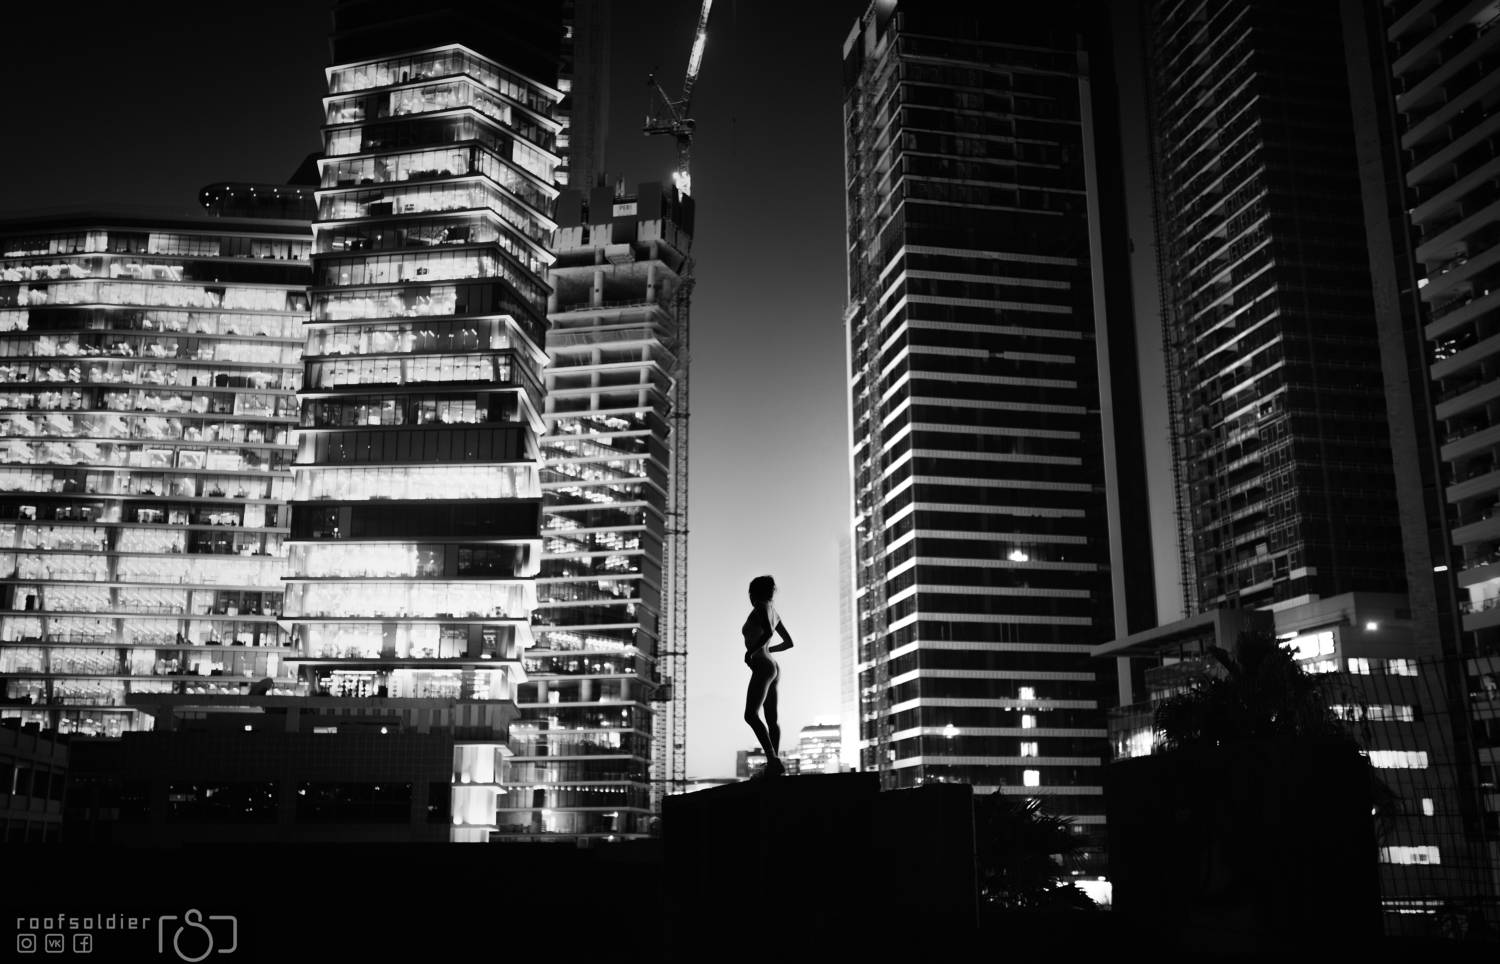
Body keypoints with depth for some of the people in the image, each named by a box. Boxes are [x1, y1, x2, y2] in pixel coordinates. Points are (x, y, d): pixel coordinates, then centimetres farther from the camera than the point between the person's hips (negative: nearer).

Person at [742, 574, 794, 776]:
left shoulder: (761, 608, -6)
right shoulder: (773, 612, 17)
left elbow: (768, 632, -25)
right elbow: (789, 642, 24)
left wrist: (751, 652, -16)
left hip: (762, 668, -10)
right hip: (773, 668, 10)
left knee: (751, 715, -19)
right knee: (772, 720, 4)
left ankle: (772, 759, -29)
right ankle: (775, 764, -2)